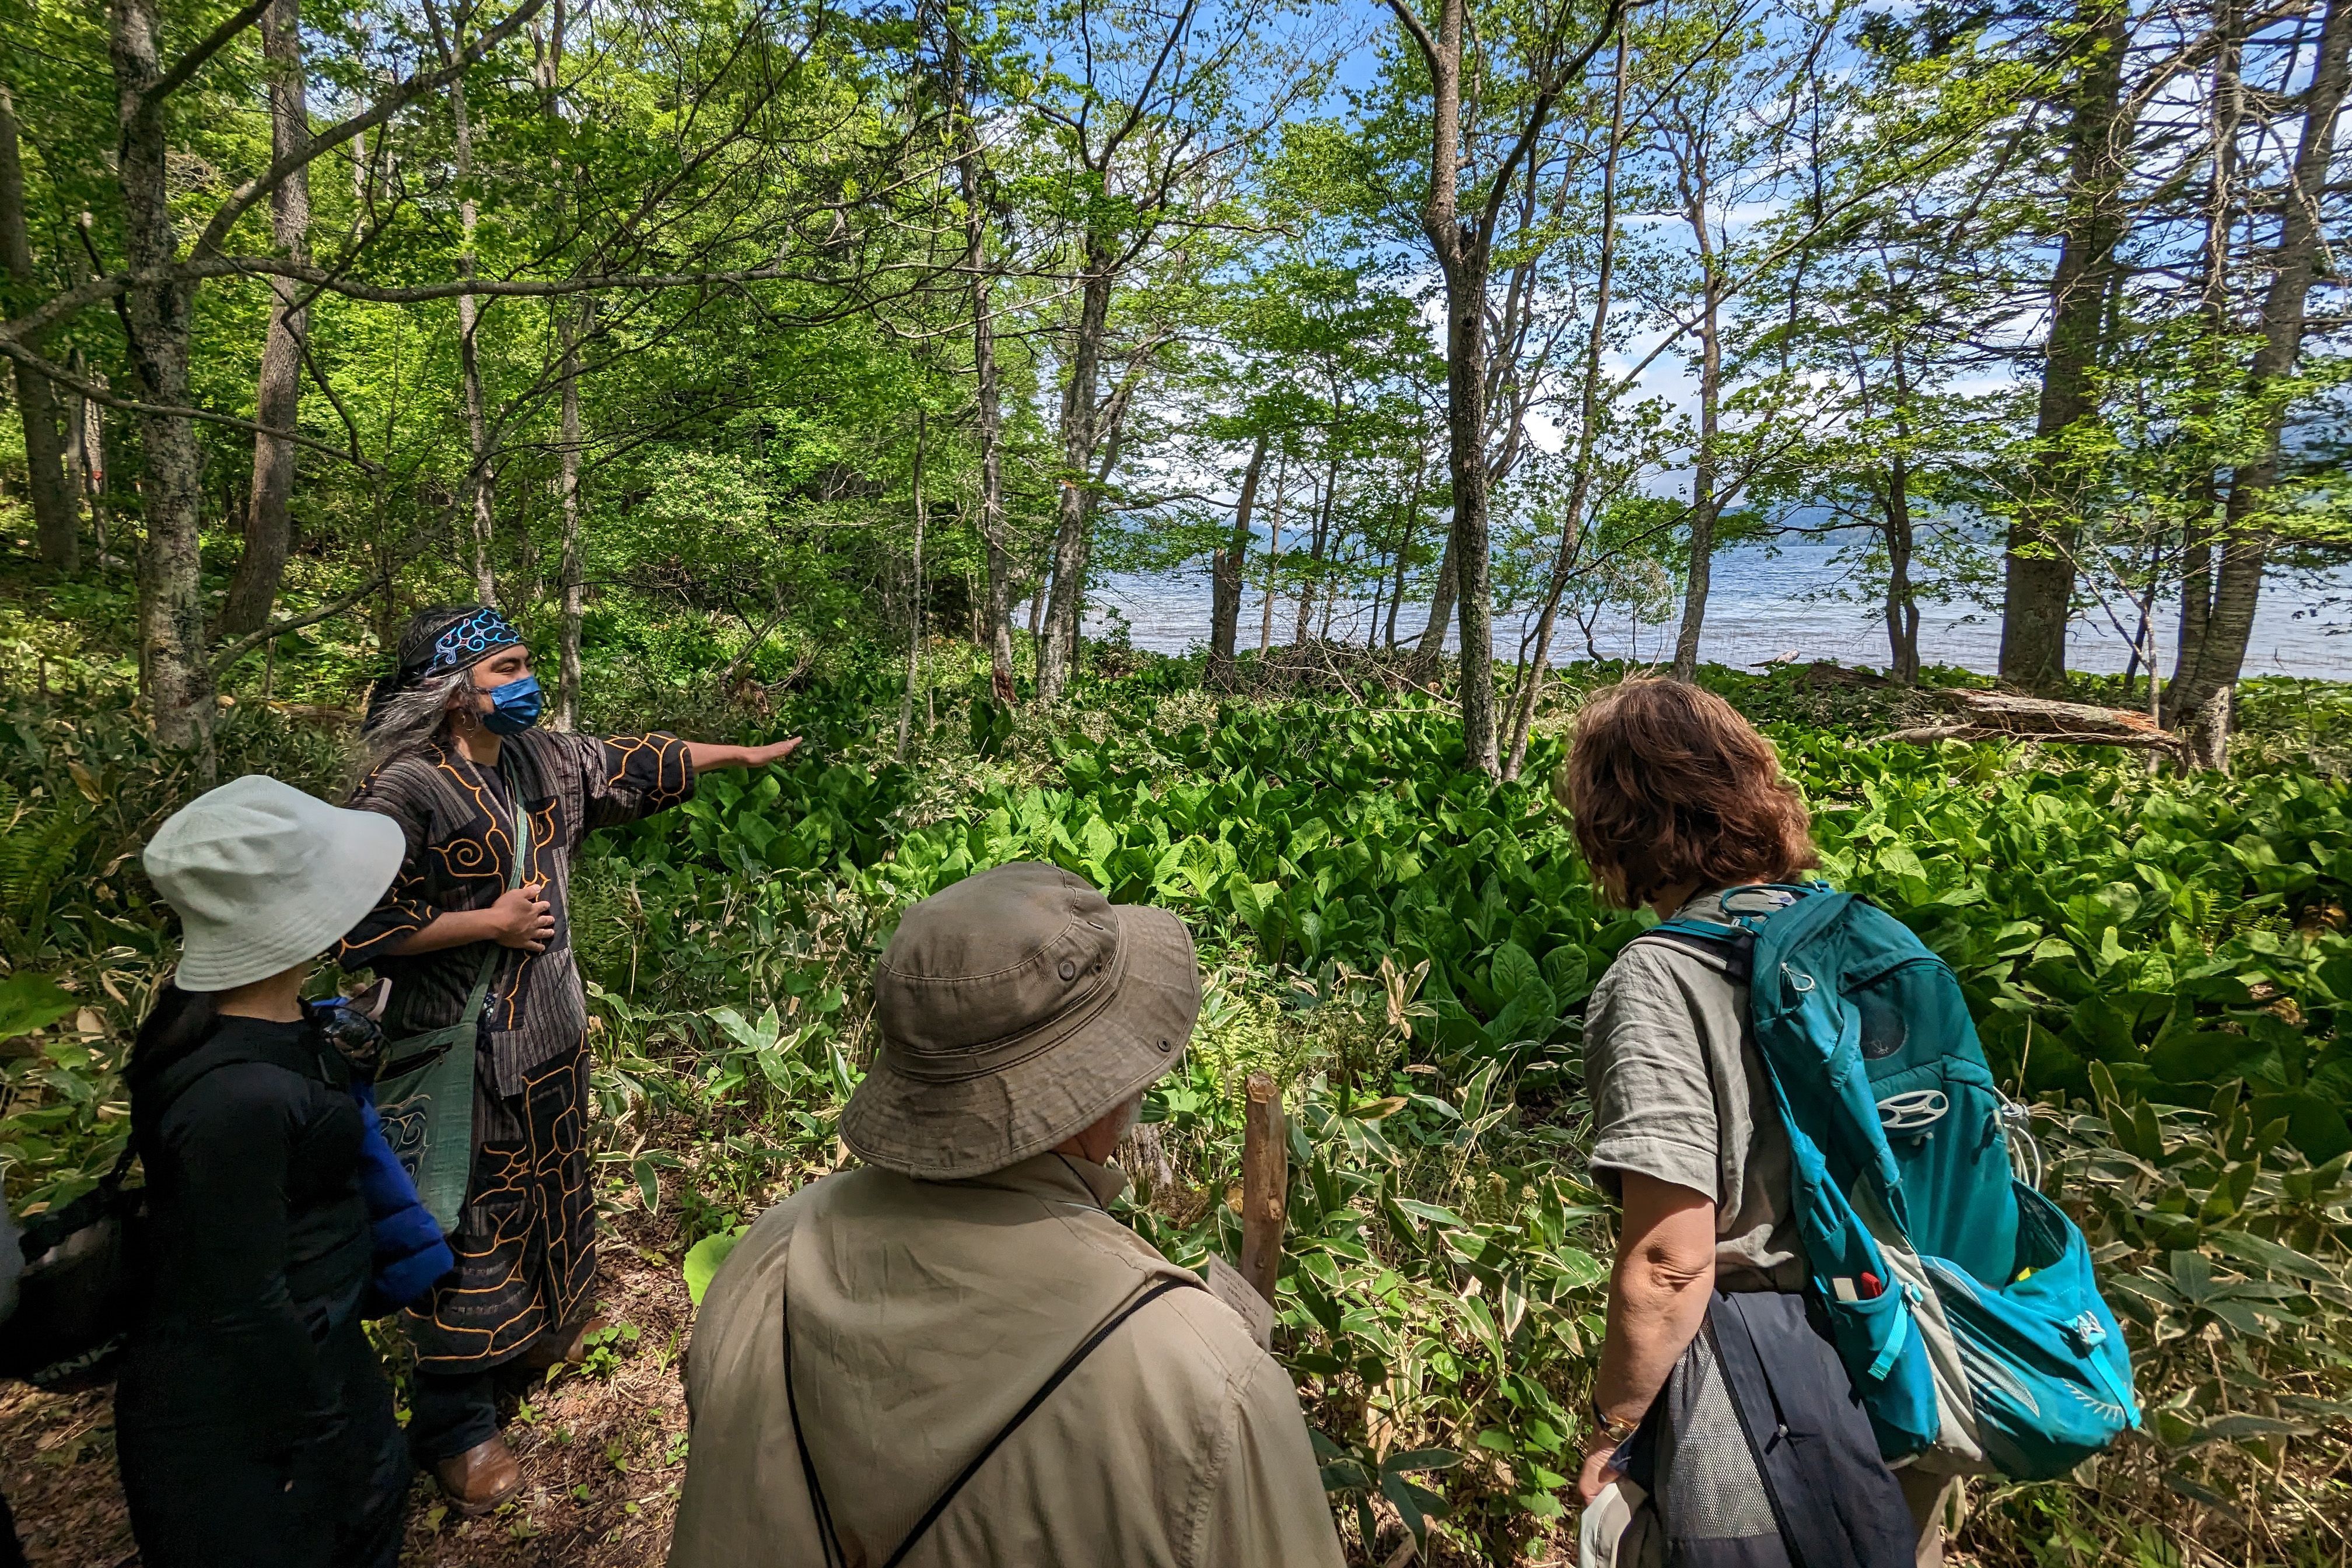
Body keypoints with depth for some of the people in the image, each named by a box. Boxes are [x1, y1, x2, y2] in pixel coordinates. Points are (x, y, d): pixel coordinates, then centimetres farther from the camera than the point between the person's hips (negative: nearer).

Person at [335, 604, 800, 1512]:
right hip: (463, 1051, -7)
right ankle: (455, 1427, 24)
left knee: (547, 1187, 23)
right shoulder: (403, 791, -20)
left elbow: (635, 766, 15)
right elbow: (364, 933, -21)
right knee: (471, 1223, 5)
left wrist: (742, 755, 18)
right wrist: (491, 922, -19)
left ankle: (536, 1332, 48)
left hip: (550, 1032, 8)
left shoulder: (543, 758, 1)